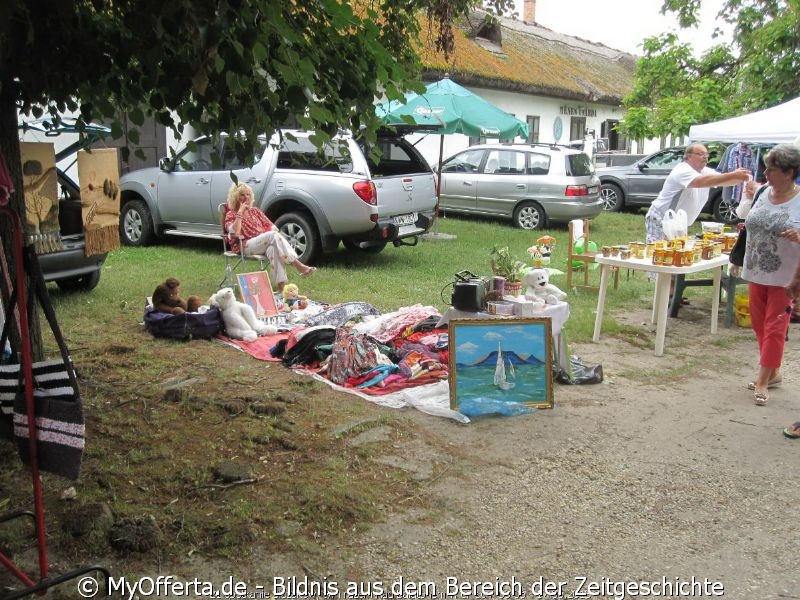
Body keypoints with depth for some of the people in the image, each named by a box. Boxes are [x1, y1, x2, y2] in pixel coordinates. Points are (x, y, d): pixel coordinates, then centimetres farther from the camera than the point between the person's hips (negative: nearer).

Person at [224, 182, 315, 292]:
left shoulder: (254, 211, 26)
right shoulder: (231, 215, 10)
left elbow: (270, 226, 20)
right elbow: (235, 233, -11)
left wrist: (273, 232, -2)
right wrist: (240, 212, -9)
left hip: (264, 243, 5)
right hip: (246, 246, -4)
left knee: (274, 249, -35)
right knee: (273, 235, -32)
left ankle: (280, 284, -52)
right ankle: (298, 266, -42)